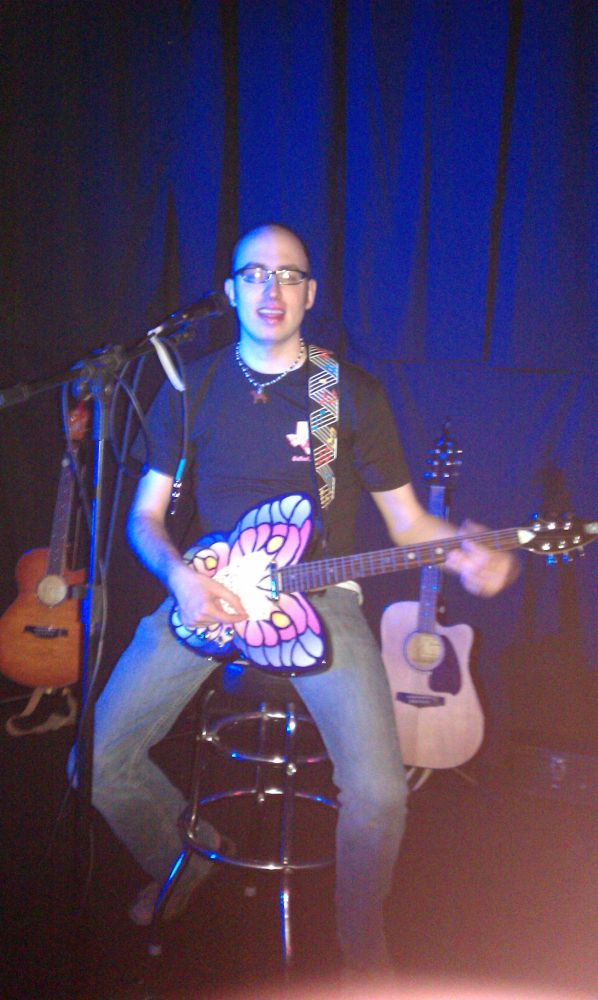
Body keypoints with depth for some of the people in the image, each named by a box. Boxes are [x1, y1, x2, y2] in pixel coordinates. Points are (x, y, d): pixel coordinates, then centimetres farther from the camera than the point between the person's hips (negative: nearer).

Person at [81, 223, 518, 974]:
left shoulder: (352, 392, 2)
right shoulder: (191, 389, 6)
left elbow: (407, 521, 4)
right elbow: (145, 515, 9)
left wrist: (467, 553, -18)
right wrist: (180, 575, -12)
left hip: (319, 594, -2)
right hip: (204, 592, 3)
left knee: (379, 792, -18)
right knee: (97, 763, -4)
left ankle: (361, 944, 16)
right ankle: (183, 862, 29)